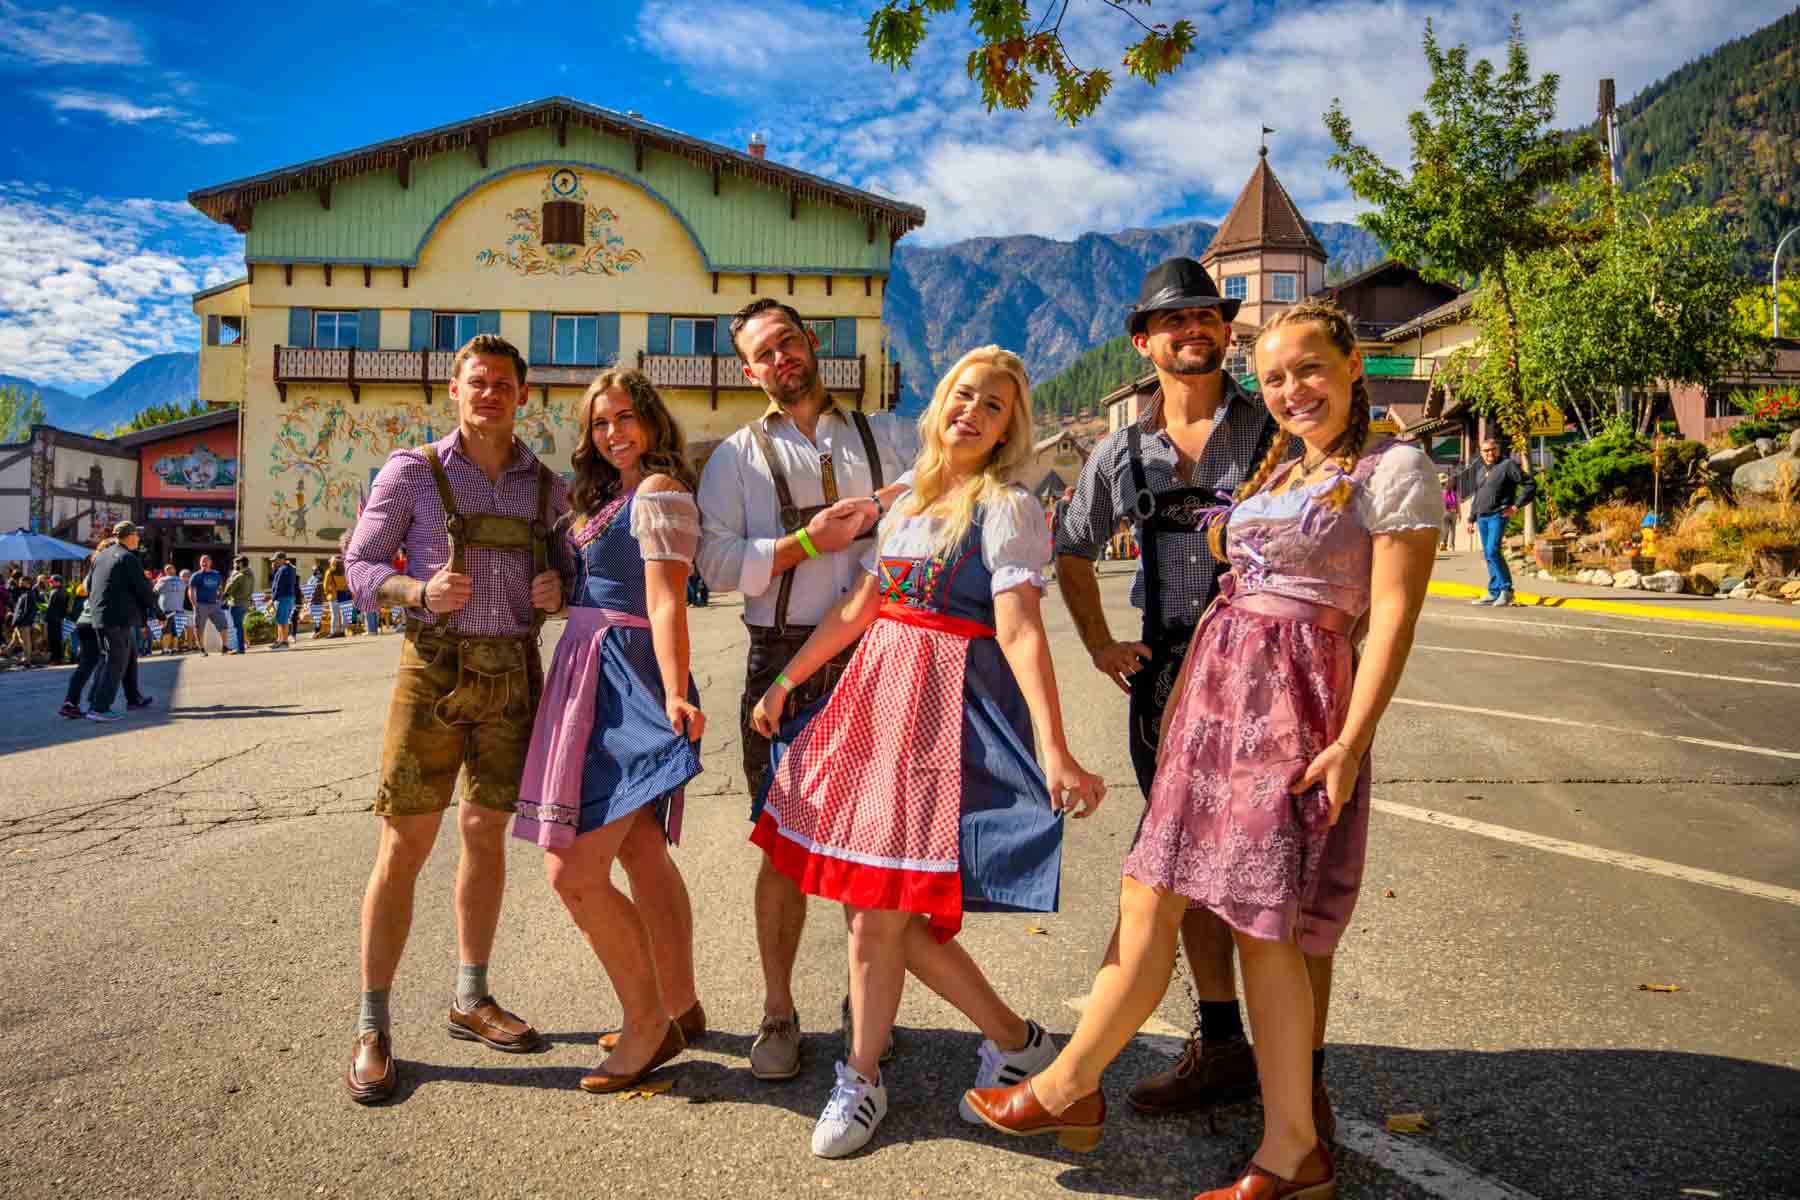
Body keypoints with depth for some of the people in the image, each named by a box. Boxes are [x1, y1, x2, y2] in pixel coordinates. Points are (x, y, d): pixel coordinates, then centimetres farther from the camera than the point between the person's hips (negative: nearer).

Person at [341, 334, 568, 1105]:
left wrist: (559, 589, -5)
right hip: (436, 668, -3)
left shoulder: (547, 488, 10)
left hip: (514, 672, 4)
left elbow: (568, 565, 19)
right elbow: (361, 566, 2)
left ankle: (471, 999, 26)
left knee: (486, 833, 12)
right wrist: (421, 592, -17)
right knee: (406, 842, -3)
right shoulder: (412, 472, 1)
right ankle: (372, 1027, 7)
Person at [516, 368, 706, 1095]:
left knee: (574, 870, -11)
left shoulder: (658, 490, -10)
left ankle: (648, 1021, 4)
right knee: (642, 854, 15)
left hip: (627, 682, -10)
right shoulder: (608, 497, 20)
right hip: (592, 675, 10)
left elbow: (664, 601, -20)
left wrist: (675, 694, -29)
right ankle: (679, 1008, 26)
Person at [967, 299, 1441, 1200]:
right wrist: (1178, 695, 17)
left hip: (1295, 700, -7)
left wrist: (1351, 740, -17)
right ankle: (1071, 1086, 19)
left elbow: (1392, 616, -10)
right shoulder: (1274, 473, 19)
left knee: (1263, 923, -2)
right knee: (1150, 896, 8)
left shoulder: (1394, 471, -4)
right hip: (1215, 687, 7)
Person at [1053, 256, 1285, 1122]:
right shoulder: (1121, 453, 10)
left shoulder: (1278, 433, -1)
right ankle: (1221, 1046, 24)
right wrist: (1100, 645, 13)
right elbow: (1072, 551, 22)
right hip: (1164, 673, 4)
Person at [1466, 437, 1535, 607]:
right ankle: (1494, 593, 11)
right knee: (1488, 555, 7)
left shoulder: (1508, 465, -2)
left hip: (1498, 516, -7)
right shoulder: (1480, 471, 19)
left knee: (1493, 551, -18)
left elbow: (1531, 484, -5)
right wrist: (1471, 519, 22)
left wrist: (1516, 505, -9)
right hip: (1482, 518, 7)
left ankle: (1506, 590, -10)